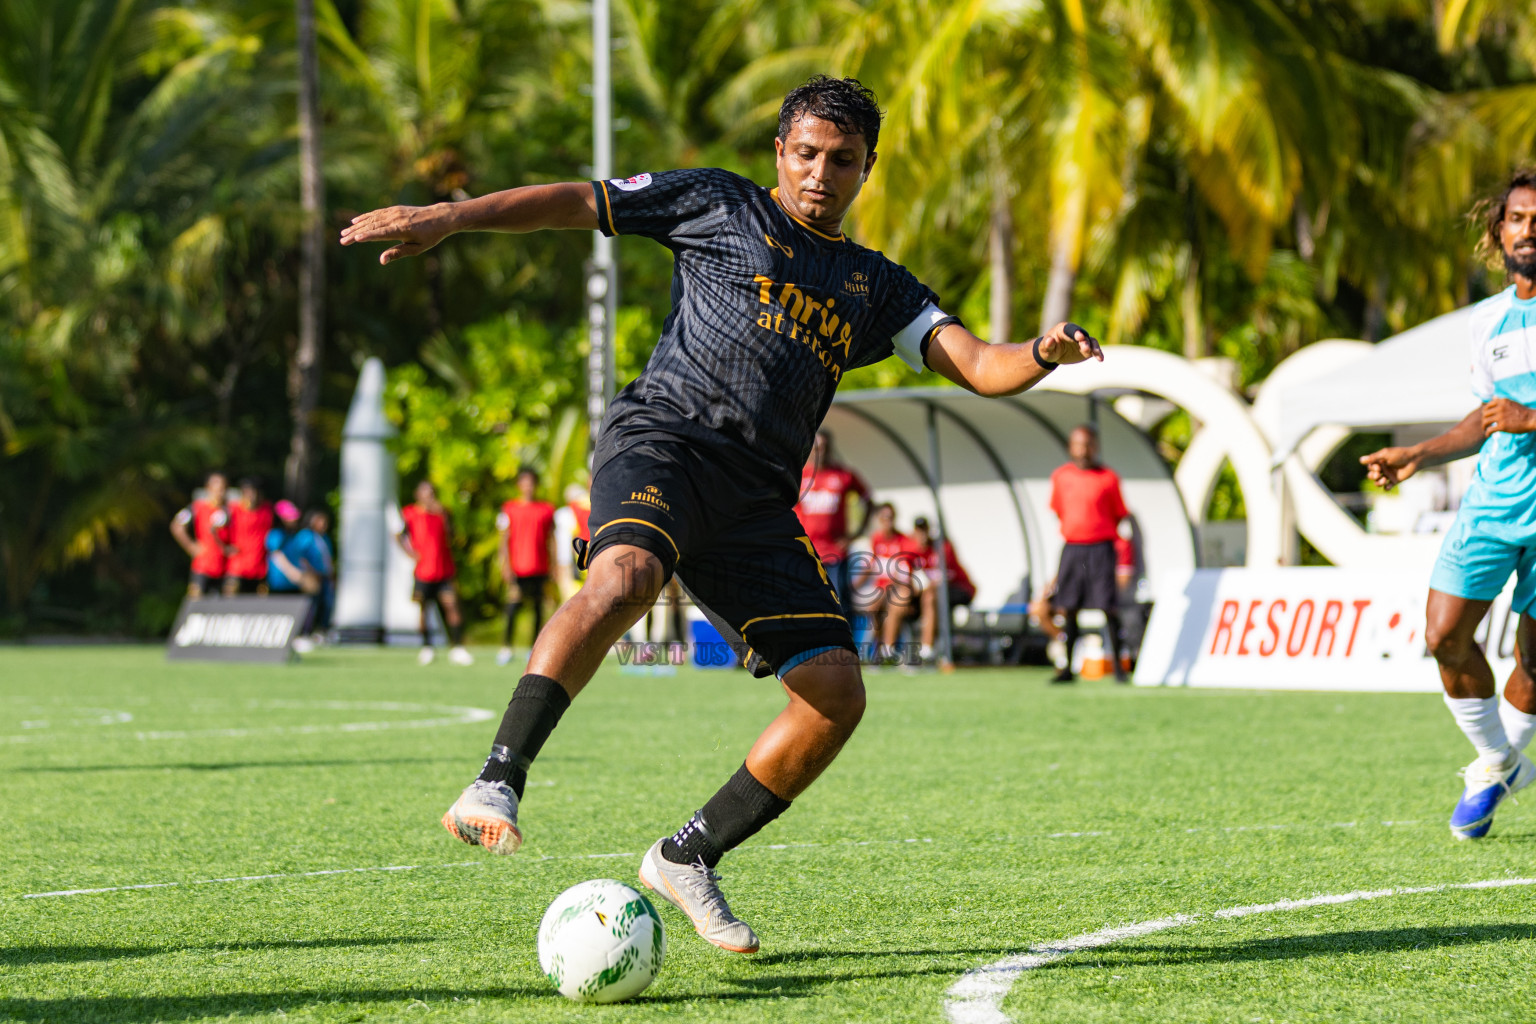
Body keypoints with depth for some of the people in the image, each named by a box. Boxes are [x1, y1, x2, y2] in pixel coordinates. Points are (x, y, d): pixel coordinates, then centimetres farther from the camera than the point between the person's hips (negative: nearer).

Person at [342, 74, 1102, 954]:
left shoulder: (876, 288, 23)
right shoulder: (721, 206, 14)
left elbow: (976, 365, 13)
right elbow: (578, 203, 13)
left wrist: (1042, 355, -10)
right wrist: (450, 218, 3)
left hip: (758, 501, 5)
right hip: (663, 440, -5)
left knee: (837, 691, -7)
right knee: (626, 576, -37)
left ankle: (688, 857, 9)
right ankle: (498, 781, -41)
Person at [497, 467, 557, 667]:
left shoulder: (547, 509, 10)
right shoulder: (509, 509, 6)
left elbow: (551, 540, 13)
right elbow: (504, 539, 4)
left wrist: (553, 567, 9)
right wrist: (506, 566, -6)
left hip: (540, 569, 2)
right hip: (517, 568, -2)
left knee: (538, 608, 3)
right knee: (513, 607, -10)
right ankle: (506, 646, -1)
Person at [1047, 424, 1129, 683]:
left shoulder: (1108, 478, 0)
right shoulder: (1060, 477, 7)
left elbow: (1119, 516, 4)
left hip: (1101, 547, -3)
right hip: (1071, 547, 3)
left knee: (1108, 607, -8)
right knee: (1068, 608, 3)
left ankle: (1117, 665, -3)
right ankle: (1067, 668, 10)